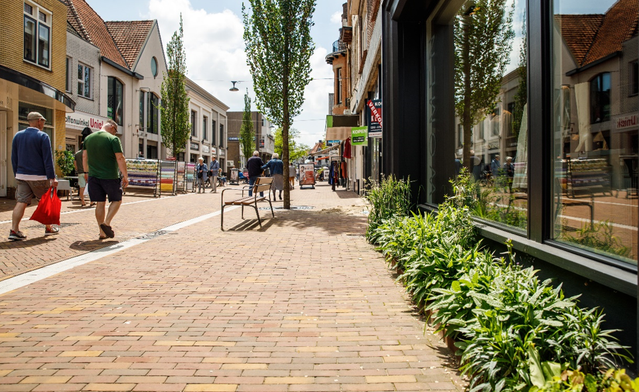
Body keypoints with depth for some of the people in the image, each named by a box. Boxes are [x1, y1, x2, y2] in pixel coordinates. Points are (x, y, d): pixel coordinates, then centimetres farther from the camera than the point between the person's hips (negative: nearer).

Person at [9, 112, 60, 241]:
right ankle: (48, 228, 19)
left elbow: (13, 158, 14)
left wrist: (17, 174, 21)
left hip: (21, 176, 5)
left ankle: (14, 230, -6)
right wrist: (52, 178, -10)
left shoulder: (17, 136, 10)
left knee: (21, 202, 2)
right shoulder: (43, 136, -8)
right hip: (38, 177, -5)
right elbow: (48, 159, -11)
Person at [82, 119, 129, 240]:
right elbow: (120, 158, -14)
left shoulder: (88, 138, 9)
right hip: (110, 176, -5)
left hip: (93, 176, 5)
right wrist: (125, 176, -9)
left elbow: (84, 156, 16)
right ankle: (106, 223, -6)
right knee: (117, 200, 12)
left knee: (100, 203, 10)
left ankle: (102, 232, 11)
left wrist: (86, 172, 27)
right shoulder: (113, 139, -10)